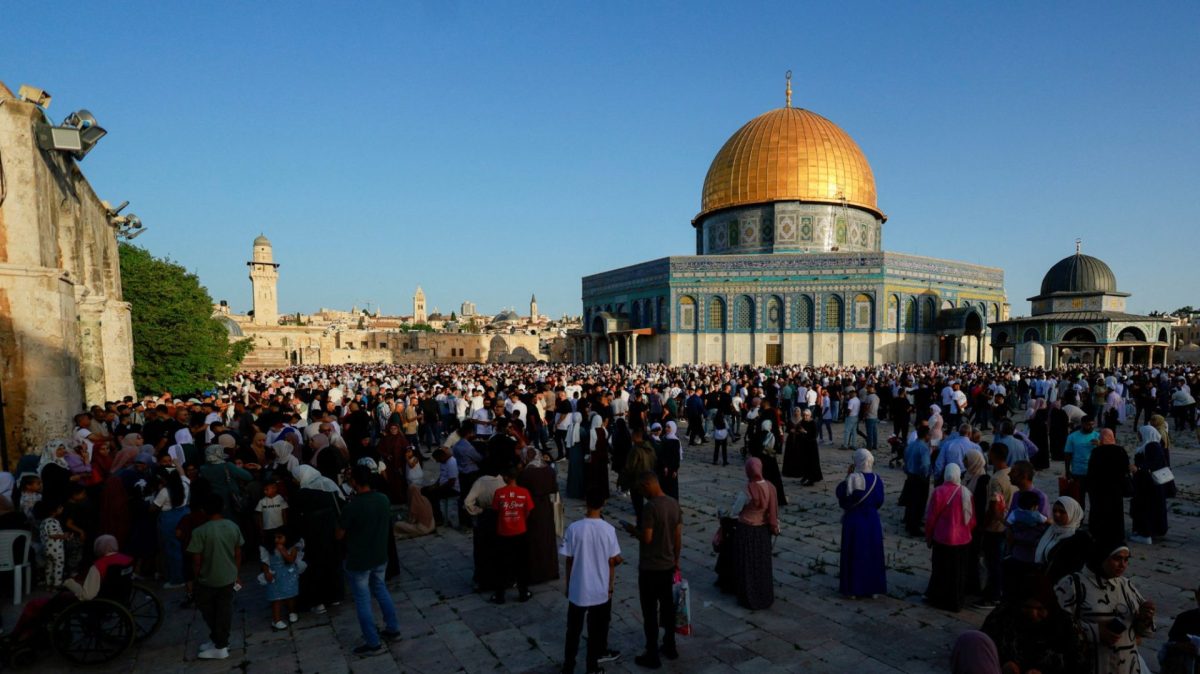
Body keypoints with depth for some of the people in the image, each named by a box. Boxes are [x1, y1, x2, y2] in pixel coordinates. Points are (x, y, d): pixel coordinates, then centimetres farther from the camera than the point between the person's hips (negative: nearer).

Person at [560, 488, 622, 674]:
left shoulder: (573, 528, -14)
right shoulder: (608, 529, -13)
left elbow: (569, 560, -6)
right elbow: (611, 562, -6)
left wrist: (568, 584, 8)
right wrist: (610, 587, 8)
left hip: (578, 589, 0)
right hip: (601, 590, 0)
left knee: (573, 631, 16)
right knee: (596, 630, 17)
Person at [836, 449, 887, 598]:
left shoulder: (851, 480, -19)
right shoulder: (876, 480, -7)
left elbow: (840, 494, -7)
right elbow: (879, 502, 1)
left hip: (853, 521, -2)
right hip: (871, 521, 3)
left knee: (853, 555, 9)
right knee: (872, 554, 16)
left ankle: (853, 588, 15)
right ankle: (873, 587, 24)